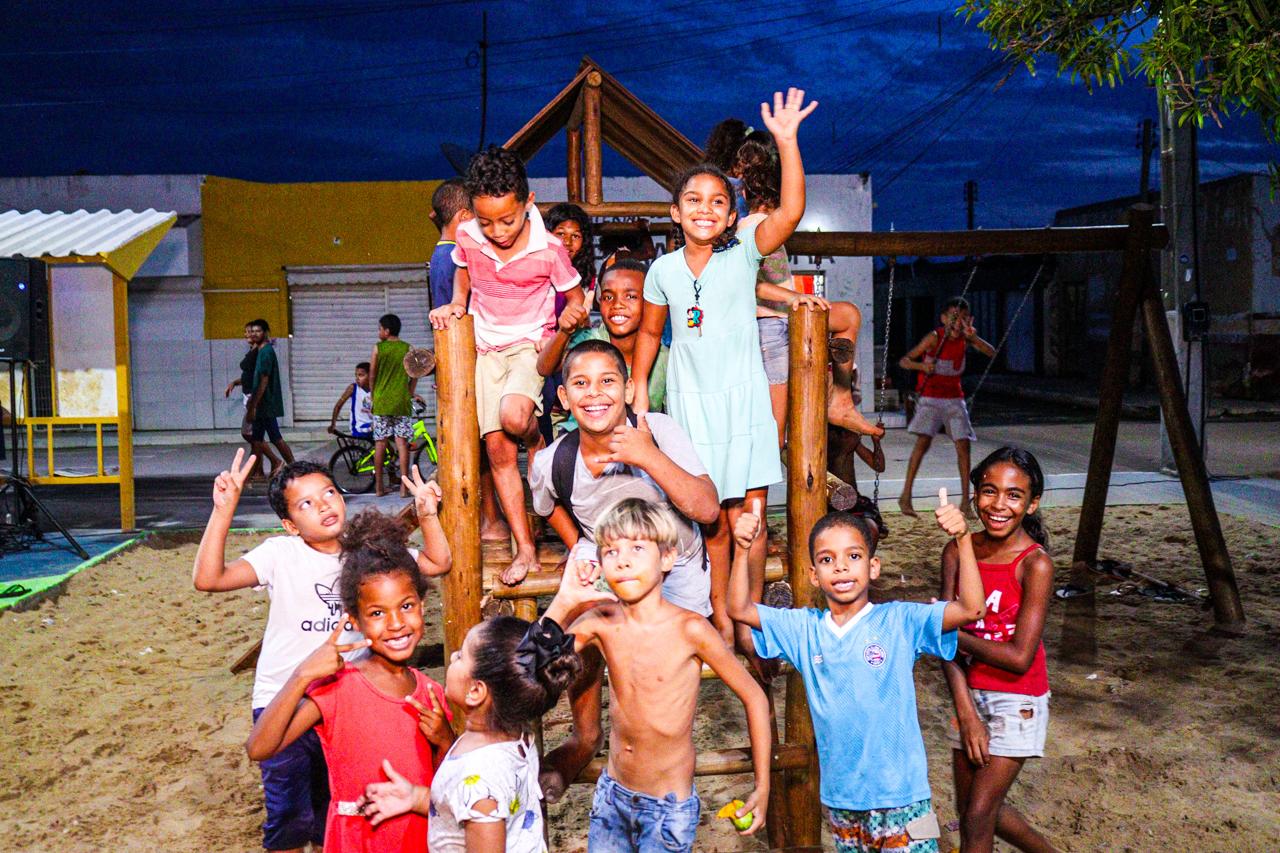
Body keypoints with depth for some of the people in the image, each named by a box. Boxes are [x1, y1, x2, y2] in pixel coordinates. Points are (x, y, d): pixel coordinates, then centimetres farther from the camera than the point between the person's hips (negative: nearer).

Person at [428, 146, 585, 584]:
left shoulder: (548, 249, -16)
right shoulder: (467, 238, -7)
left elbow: (575, 297, -1)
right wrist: (456, 304, 0)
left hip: (530, 344, -3)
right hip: (486, 347, 4)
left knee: (514, 414, -34)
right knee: (497, 449, -1)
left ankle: (538, 445, 6)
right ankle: (524, 548, 7)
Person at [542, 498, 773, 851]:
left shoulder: (689, 629, -19)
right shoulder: (600, 621, -9)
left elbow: (754, 698, -10)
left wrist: (762, 788, -6)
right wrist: (563, 603, -23)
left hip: (670, 807, -4)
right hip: (611, 795, 4)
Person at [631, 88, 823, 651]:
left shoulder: (744, 253, -2)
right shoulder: (663, 270, 4)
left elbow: (791, 210, -17)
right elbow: (650, 332, 17)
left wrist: (786, 141, -24)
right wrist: (638, 390, 15)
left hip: (743, 400, -2)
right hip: (689, 405, 2)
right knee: (710, 521, 9)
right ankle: (721, 617, 23)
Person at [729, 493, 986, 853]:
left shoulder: (900, 621, -10)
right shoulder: (804, 628, -1)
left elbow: (970, 608, -19)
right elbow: (740, 609, -3)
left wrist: (963, 539, -29)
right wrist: (742, 549, -16)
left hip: (899, 792, -3)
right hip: (839, 794, 3)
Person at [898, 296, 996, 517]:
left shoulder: (965, 339, 2)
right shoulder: (934, 337, -10)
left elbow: (992, 353, -9)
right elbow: (903, 361, -10)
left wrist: (974, 337, -22)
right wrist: (922, 366, -30)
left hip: (955, 398, 4)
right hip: (931, 398, -4)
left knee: (963, 444, -4)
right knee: (923, 441, -17)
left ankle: (965, 501, 3)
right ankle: (905, 496, -9)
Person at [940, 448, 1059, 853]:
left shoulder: (1035, 565, -19)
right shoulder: (957, 552, -5)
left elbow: (1019, 657, -23)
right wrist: (967, 714, -13)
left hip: (1017, 701, -6)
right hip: (970, 695, 6)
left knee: (977, 815, -2)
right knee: (970, 807, 19)